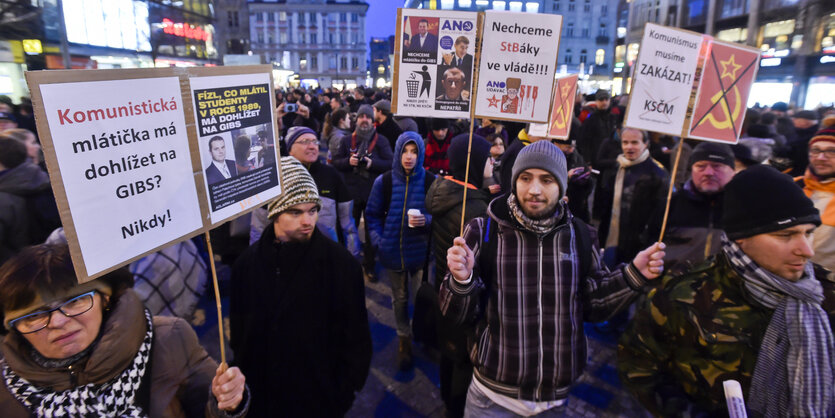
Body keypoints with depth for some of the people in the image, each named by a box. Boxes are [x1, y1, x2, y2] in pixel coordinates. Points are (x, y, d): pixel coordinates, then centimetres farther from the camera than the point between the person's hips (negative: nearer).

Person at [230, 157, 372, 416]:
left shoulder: (341, 263, -16)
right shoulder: (248, 262, -6)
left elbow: (355, 336, -10)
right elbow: (238, 331, 6)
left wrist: (345, 391, -8)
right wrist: (243, 378, 7)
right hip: (261, 395, 3)